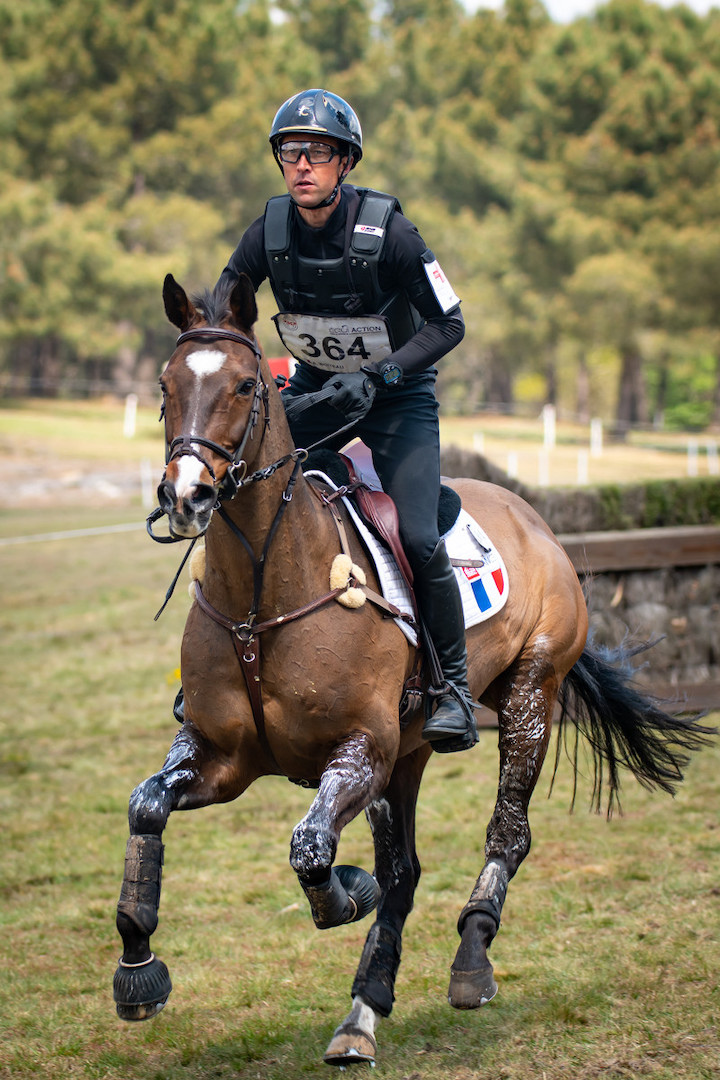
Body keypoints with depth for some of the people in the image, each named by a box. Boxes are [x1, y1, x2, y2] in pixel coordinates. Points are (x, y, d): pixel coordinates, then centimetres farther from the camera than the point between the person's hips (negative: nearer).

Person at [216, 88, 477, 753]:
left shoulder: (386, 231, -24)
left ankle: (454, 686, -2)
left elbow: (448, 324, -19)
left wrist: (375, 378, -28)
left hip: (398, 392, -4)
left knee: (416, 539, -20)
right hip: (313, 386, 4)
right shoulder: (270, 231, -13)